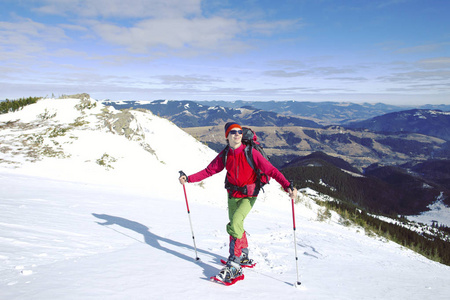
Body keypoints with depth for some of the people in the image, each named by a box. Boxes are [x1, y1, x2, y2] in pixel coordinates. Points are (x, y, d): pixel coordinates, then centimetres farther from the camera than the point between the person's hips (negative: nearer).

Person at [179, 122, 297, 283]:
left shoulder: (251, 153, -17)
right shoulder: (224, 155, -4)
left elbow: (271, 170, -20)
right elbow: (209, 171, 3)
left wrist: (287, 185, -32)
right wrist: (189, 178, -6)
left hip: (248, 196, -5)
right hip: (232, 195, 5)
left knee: (235, 224, -22)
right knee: (236, 226, 17)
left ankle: (234, 265, -10)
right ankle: (244, 257, 40)